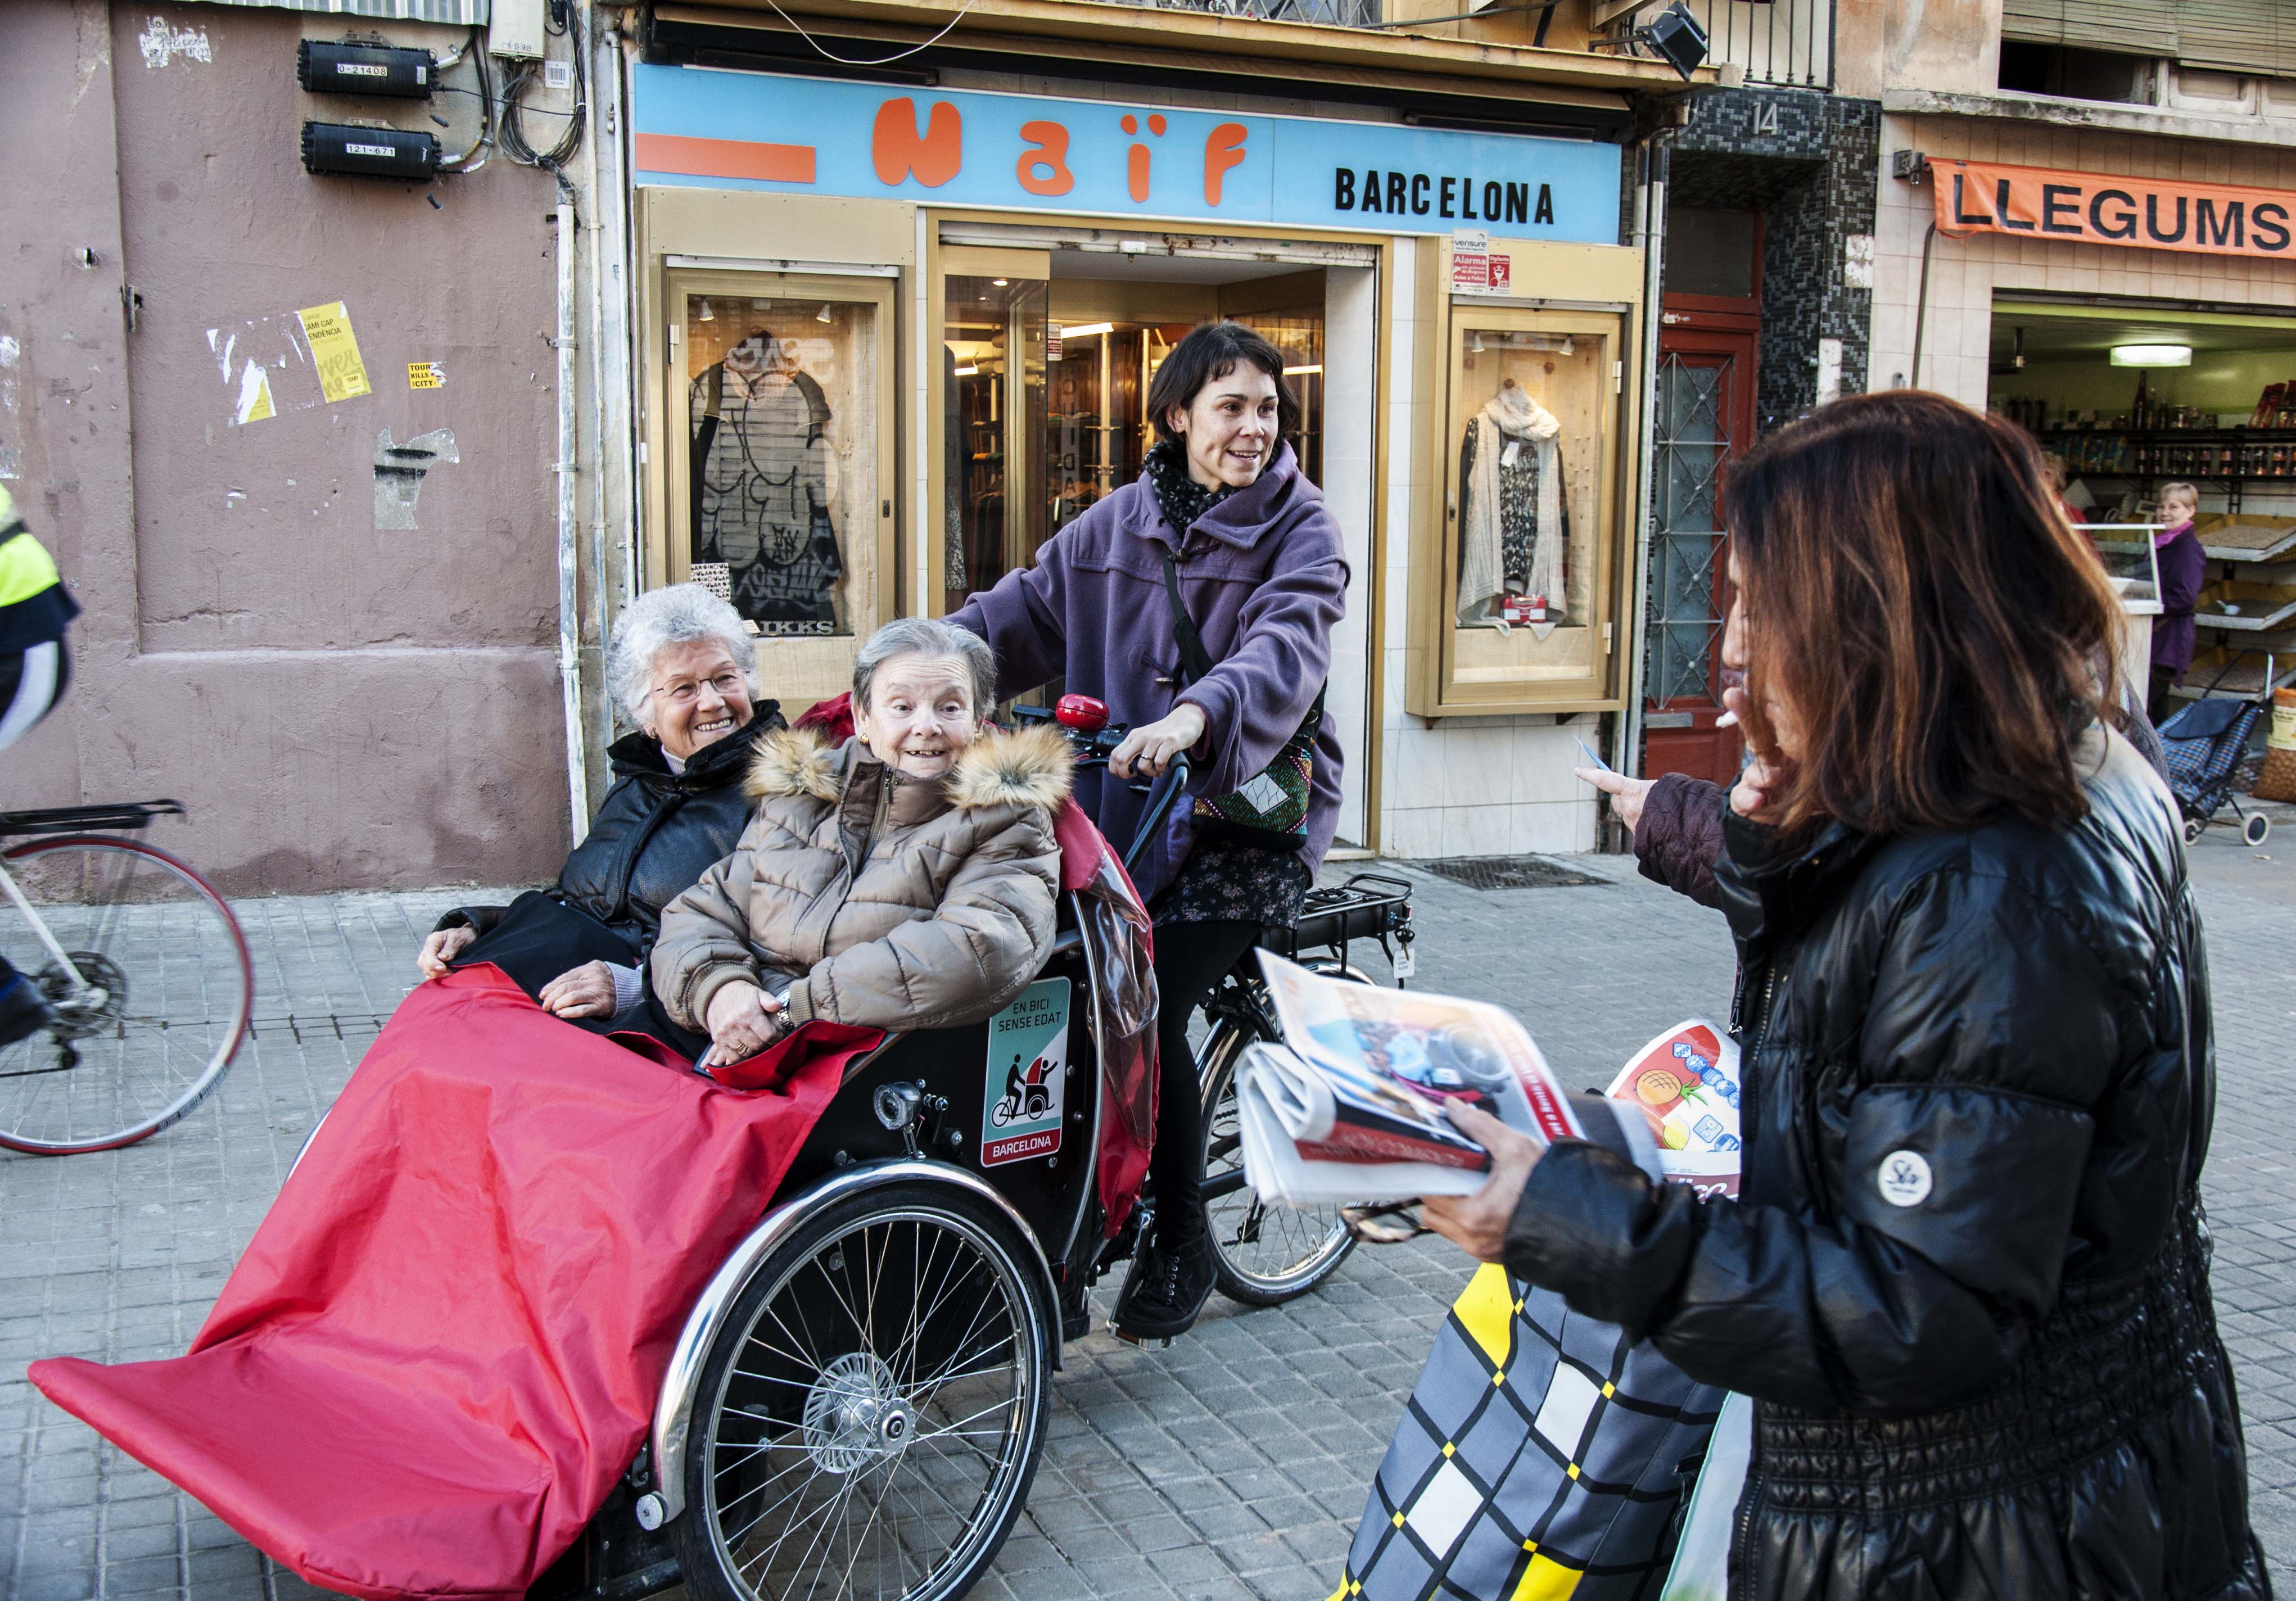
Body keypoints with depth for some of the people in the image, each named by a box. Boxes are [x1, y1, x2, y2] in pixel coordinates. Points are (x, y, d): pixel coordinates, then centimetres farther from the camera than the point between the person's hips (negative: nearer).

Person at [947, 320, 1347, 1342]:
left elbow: (1284, 652, -24)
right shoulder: (1119, 523, 9)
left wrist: (1196, 717, -45)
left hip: (1251, 807, -4)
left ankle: (1181, 1245, 3)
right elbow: (1019, 613, 3)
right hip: (1127, 801, 5)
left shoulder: (1300, 531, -5)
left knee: (1151, 1005, -17)